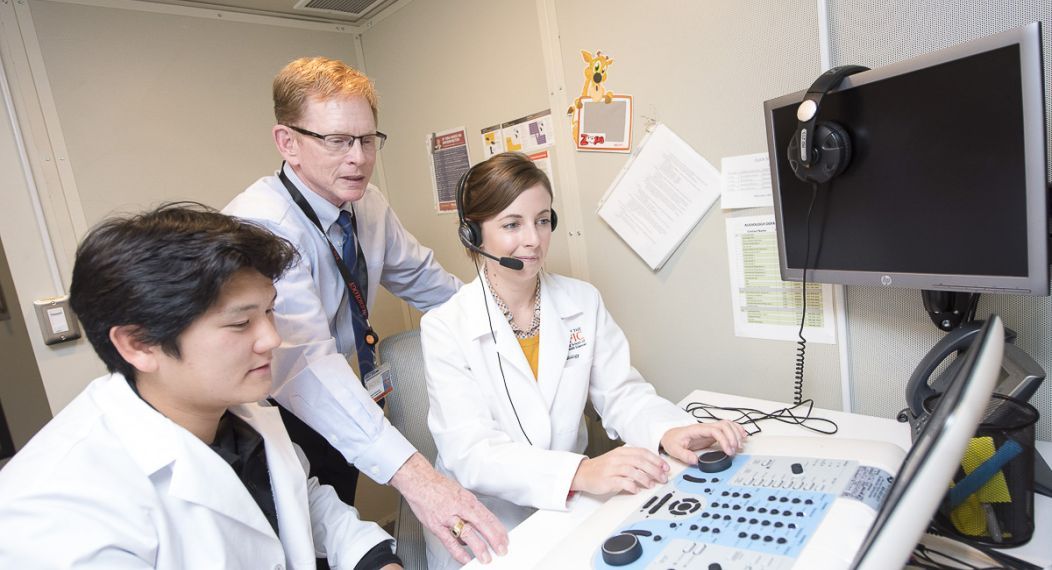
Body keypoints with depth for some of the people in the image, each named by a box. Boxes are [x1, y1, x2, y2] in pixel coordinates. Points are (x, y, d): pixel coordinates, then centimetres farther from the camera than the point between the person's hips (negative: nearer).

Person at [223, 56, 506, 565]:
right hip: (267, 421, -6)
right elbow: (304, 362, -41)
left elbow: (421, 276, 10)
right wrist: (412, 475, -49)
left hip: (333, 413, 6)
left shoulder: (368, 205, -5)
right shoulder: (260, 227, -28)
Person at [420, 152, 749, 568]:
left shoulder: (584, 303, 2)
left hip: (569, 511, 4)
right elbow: (469, 450, -21)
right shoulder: (444, 327, -12)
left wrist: (668, 429, -23)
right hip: (487, 525, -3)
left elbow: (621, 392, 0)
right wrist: (581, 473, -36)